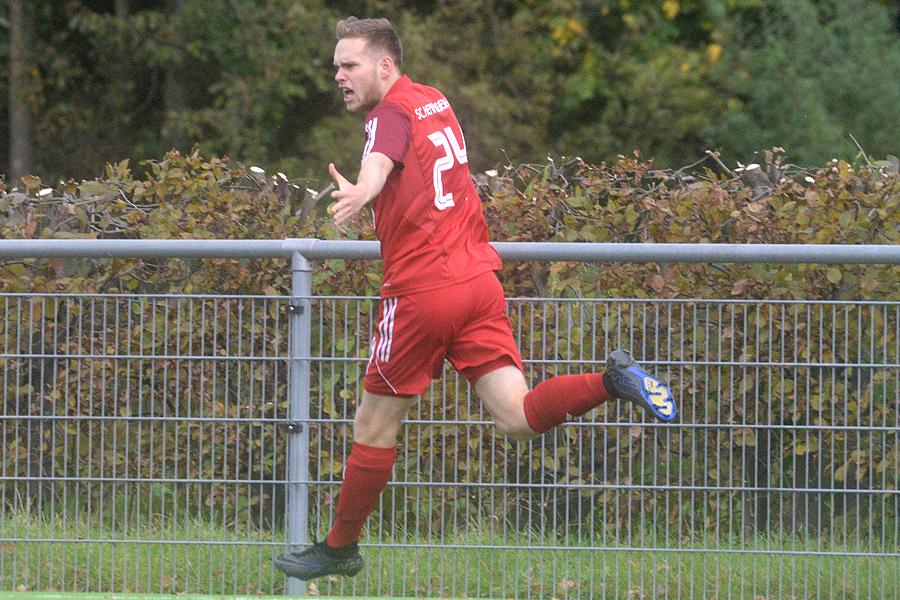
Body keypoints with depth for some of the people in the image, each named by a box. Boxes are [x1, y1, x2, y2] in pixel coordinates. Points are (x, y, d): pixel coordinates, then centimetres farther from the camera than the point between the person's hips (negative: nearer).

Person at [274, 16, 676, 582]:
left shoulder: (392, 114, -9)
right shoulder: (435, 102, 16)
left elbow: (379, 164, -33)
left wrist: (359, 194, -52)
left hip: (421, 291, -7)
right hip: (479, 280, 7)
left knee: (374, 427, 5)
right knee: (519, 419, -1)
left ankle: (340, 549, 15)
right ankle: (613, 380, -22)